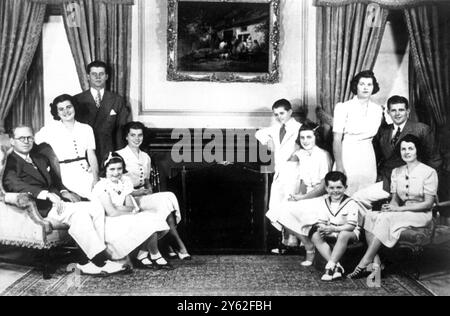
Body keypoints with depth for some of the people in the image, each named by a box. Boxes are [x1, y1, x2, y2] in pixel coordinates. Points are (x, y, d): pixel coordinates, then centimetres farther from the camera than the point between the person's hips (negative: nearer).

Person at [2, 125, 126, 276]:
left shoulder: (41, 159, 27)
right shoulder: (9, 163, 1)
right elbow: (15, 185, -19)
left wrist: (64, 192, 5)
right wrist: (47, 194, -31)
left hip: (55, 202, 8)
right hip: (41, 209, -8)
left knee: (96, 208, -13)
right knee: (79, 212, -30)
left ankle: (91, 261, -18)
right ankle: (101, 261, -25)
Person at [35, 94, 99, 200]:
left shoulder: (86, 129, 13)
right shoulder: (50, 129, 7)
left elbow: (91, 155, 6)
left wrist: (96, 178, -5)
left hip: (86, 173, 2)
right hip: (65, 175, -2)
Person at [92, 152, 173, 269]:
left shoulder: (124, 182, 6)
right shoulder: (102, 186, -14)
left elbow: (131, 206, -2)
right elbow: (111, 212, -19)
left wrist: (119, 208, -21)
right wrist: (132, 211, -10)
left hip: (124, 221, 7)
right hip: (109, 226, -7)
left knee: (154, 220, -13)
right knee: (149, 224, -21)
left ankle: (142, 256, -6)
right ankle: (155, 255, 2)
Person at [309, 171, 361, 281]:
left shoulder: (351, 203, -12)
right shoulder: (324, 202, 3)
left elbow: (351, 226, -19)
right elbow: (321, 222, 0)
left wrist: (333, 229, -32)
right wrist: (322, 228, -26)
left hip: (349, 233, -5)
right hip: (331, 233, 5)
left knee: (343, 235, -39)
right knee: (315, 236, -23)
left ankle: (330, 266, -34)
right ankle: (337, 266, -29)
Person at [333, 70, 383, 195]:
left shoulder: (378, 109, 8)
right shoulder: (343, 107, -5)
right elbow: (336, 139, -9)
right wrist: (339, 166, -14)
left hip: (368, 156, 4)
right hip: (347, 155, -4)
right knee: (346, 196, -4)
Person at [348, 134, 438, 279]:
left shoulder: (429, 172, -6)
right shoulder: (396, 172, 11)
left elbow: (428, 203, -10)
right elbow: (395, 199, 11)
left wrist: (400, 209, -18)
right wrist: (390, 206, -14)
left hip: (421, 215, -5)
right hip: (401, 214, 6)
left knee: (385, 219, -32)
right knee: (370, 216, -23)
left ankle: (365, 262, -27)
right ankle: (375, 263, -29)